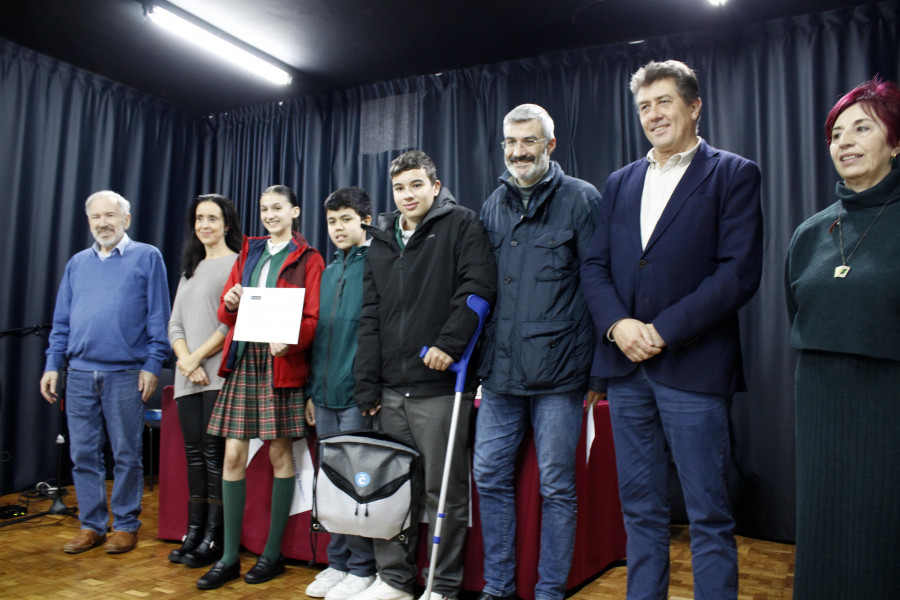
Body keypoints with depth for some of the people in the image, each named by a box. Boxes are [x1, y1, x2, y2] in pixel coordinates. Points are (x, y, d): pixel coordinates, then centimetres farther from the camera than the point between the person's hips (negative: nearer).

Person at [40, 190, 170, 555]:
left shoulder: (147, 258, 1)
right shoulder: (77, 263, 15)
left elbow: (158, 319, -4)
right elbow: (61, 320, 16)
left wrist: (152, 365, -10)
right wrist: (52, 365, 8)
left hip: (126, 375, -4)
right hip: (80, 376, 5)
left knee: (126, 455, 4)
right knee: (83, 455, 9)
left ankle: (125, 525, 17)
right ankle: (91, 525, 22)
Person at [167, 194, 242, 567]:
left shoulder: (237, 263, -2)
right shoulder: (190, 269, 21)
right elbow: (175, 323, 15)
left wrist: (198, 357, -10)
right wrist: (185, 360, -3)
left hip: (220, 374, -6)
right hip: (188, 378, 7)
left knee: (214, 452, -6)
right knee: (194, 452, 8)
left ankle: (214, 539, 2)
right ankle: (194, 532, 15)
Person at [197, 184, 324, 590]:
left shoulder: (308, 259, 4)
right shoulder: (247, 254, 17)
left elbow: (312, 317, -4)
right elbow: (226, 314, 15)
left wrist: (288, 341, -23)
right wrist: (230, 302, -8)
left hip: (282, 362, -4)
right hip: (243, 361, 4)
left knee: (280, 453, 3)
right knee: (233, 455, 1)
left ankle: (273, 553, 15)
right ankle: (230, 556, 11)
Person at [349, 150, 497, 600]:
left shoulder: (460, 225, 2)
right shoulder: (381, 242, 18)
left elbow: (478, 285, -11)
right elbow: (370, 319, 15)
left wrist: (449, 342, -19)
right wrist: (367, 386, 10)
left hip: (440, 384, -5)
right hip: (391, 389, 6)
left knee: (445, 490, 2)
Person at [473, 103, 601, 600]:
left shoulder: (581, 200, -1)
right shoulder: (493, 205, 14)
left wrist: (599, 366, -8)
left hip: (556, 370, -5)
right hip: (499, 371, 5)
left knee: (556, 487, 5)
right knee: (489, 476, 10)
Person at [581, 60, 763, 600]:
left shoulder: (733, 175, 0)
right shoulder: (621, 182, 15)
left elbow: (739, 272, -10)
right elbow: (595, 265, 10)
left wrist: (662, 331, -15)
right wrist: (617, 324, -8)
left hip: (693, 367, -4)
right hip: (626, 364, 5)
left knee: (709, 514, 3)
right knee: (641, 508, 14)